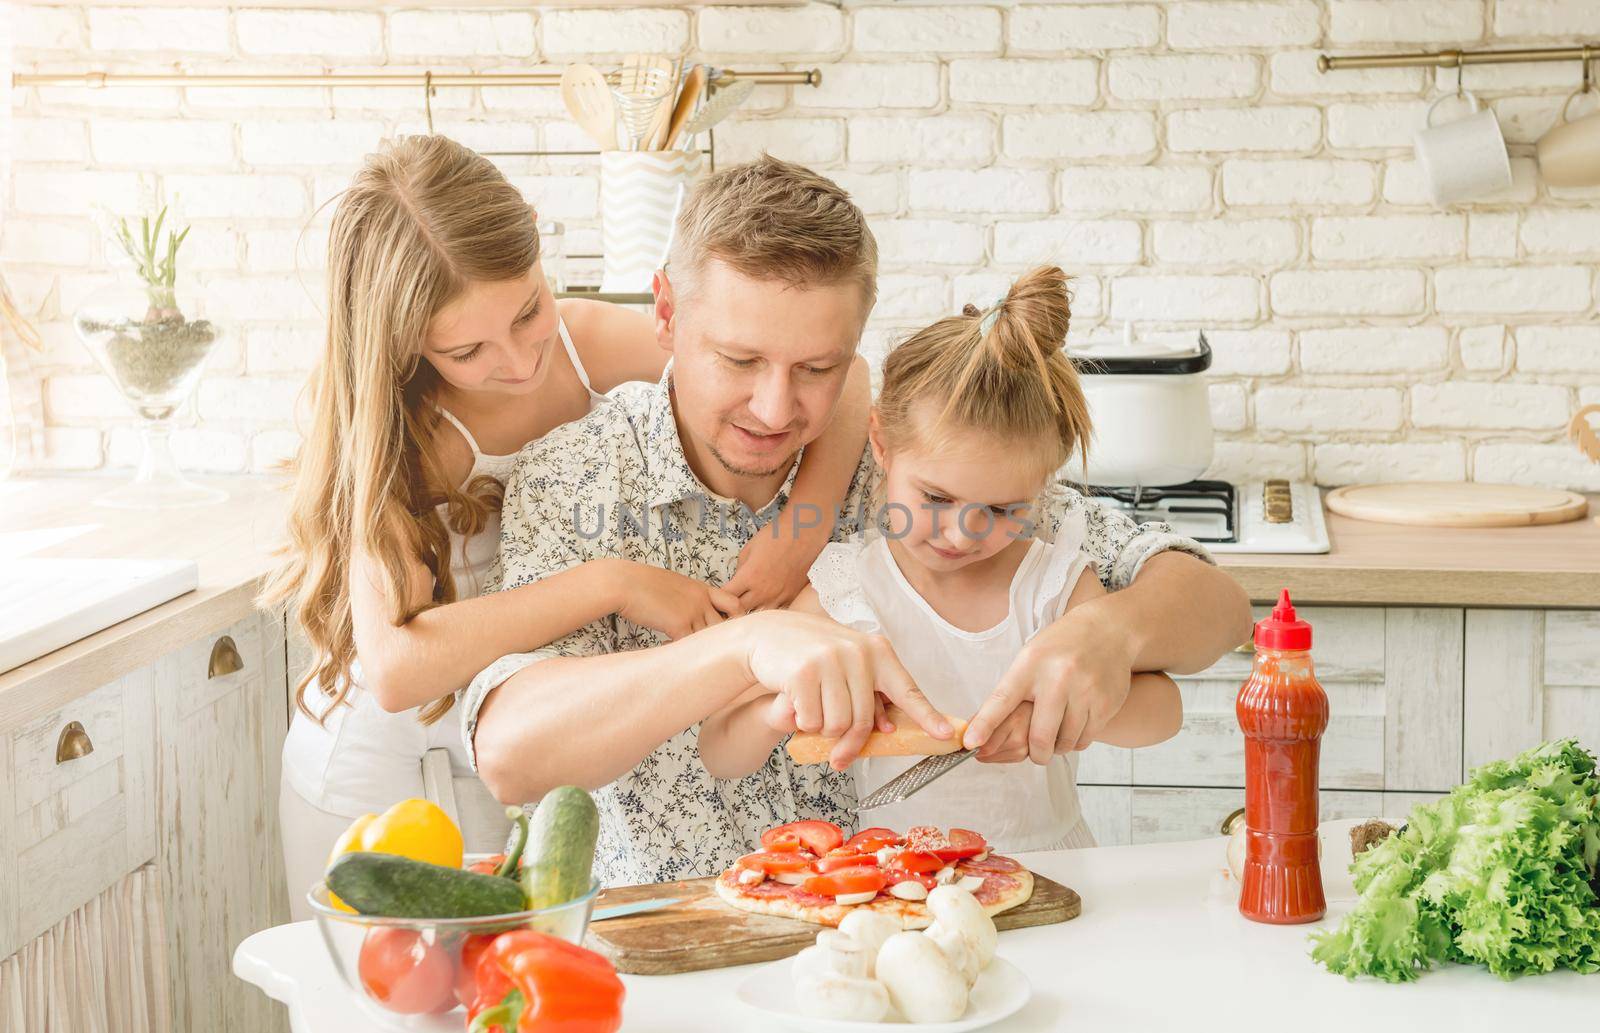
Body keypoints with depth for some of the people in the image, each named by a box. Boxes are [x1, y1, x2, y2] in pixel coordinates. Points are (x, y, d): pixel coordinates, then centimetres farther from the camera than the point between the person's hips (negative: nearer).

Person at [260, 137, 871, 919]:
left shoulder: (592, 345, -17)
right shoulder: (394, 435, -25)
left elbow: (842, 378, -14)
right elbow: (394, 668, -40)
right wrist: (612, 584, -40)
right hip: (378, 764, -3)